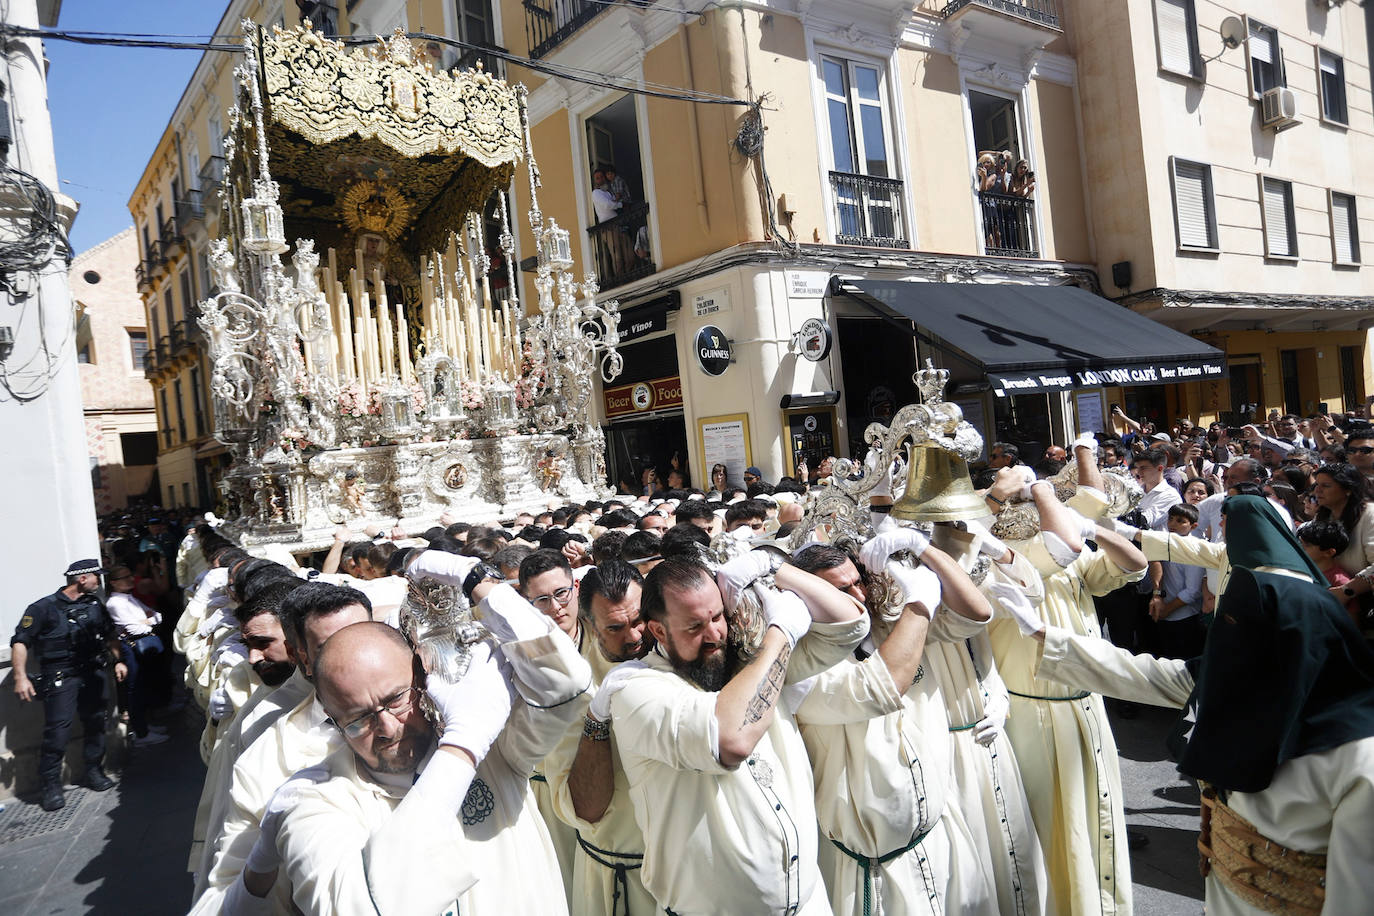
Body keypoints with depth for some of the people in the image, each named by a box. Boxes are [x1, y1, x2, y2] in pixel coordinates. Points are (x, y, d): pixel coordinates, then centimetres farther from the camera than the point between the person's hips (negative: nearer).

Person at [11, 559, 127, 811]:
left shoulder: (95, 605, 12)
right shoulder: (44, 608, -8)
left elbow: (110, 634, 24)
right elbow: (20, 641, -10)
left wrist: (118, 660, 17)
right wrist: (21, 677, -18)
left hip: (92, 673, 6)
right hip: (60, 676, -6)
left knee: (96, 723, 9)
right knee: (57, 730, -11)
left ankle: (92, 771, 25)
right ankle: (50, 785, 1)